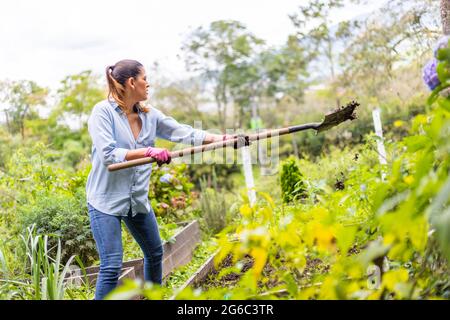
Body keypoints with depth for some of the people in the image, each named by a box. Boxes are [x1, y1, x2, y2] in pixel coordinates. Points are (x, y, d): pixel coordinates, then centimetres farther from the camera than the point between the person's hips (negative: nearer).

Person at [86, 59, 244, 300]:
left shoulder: (149, 114, 4)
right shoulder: (103, 112, -14)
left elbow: (184, 133, -1)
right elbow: (108, 154, -23)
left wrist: (223, 139, -8)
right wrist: (149, 151, -27)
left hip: (138, 198, 7)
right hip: (106, 199, -7)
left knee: (155, 253, 20)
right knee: (111, 267, -11)